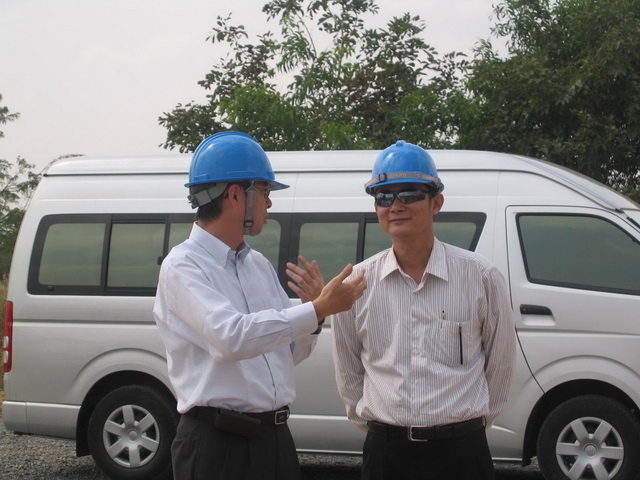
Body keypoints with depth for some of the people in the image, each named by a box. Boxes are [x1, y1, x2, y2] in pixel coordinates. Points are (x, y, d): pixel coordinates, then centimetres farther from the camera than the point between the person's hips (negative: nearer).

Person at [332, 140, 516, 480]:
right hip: (384, 452, 1)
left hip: (461, 452, -1)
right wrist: (371, 421, 12)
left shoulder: (481, 276, -1)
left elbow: (499, 362, 8)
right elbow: (347, 370, 12)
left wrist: (472, 421, 11)